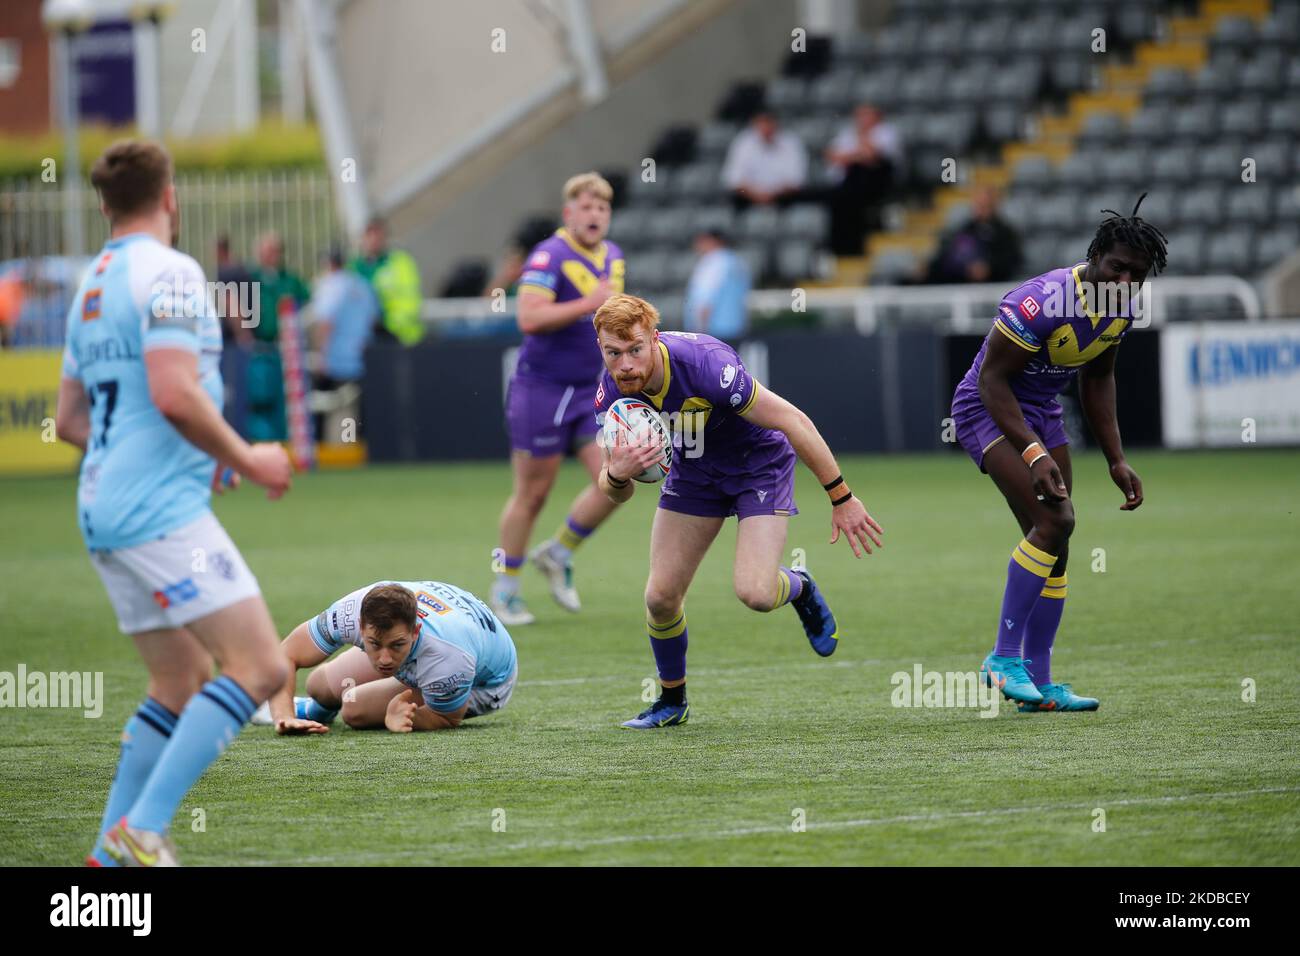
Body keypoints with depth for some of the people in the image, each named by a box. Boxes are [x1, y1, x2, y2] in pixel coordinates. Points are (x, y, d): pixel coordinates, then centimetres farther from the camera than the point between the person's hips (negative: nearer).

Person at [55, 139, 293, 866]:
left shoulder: (93, 285, 18)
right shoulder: (168, 273, -10)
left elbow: (70, 420, 23)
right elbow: (174, 394, -22)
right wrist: (245, 459, -9)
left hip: (105, 508, 10)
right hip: (162, 509, -10)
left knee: (183, 682, 15)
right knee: (260, 666, -12)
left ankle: (113, 853, 11)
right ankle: (142, 829, -17)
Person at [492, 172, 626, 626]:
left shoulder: (612, 257, 9)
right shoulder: (550, 256, -15)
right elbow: (529, 317, -27)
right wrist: (588, 304, -28)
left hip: (590, 392, 6)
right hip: (541, 388, -6)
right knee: (532, 493, 2)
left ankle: (558, 554, 16)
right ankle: (505, 589, 18)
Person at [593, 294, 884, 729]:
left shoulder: (704, 365, -37)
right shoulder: (612, 392, -19)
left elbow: (794, 422, -28)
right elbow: (614, 491, -9)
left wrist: (841, 498, -23)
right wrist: (617, 474, -35)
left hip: (759, 462, -5)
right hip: (694, 472, 5)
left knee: (754, 592, -21)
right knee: (660, 596, -3)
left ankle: (800, 589, 17)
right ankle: (672, 701, 23)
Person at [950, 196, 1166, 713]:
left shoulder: (1122, 306, -4)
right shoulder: (1043, 301, -30)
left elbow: (1098, 378, 13)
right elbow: (992, 377, -25)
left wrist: (1116, 460, 10)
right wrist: (1034, 454, -31)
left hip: (1042, 413, 8)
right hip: (988, 410, -8)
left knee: (1055, 546, 5)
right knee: (1054, 519, -24)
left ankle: (1038, 684, 13)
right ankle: (1004, 657, -16)